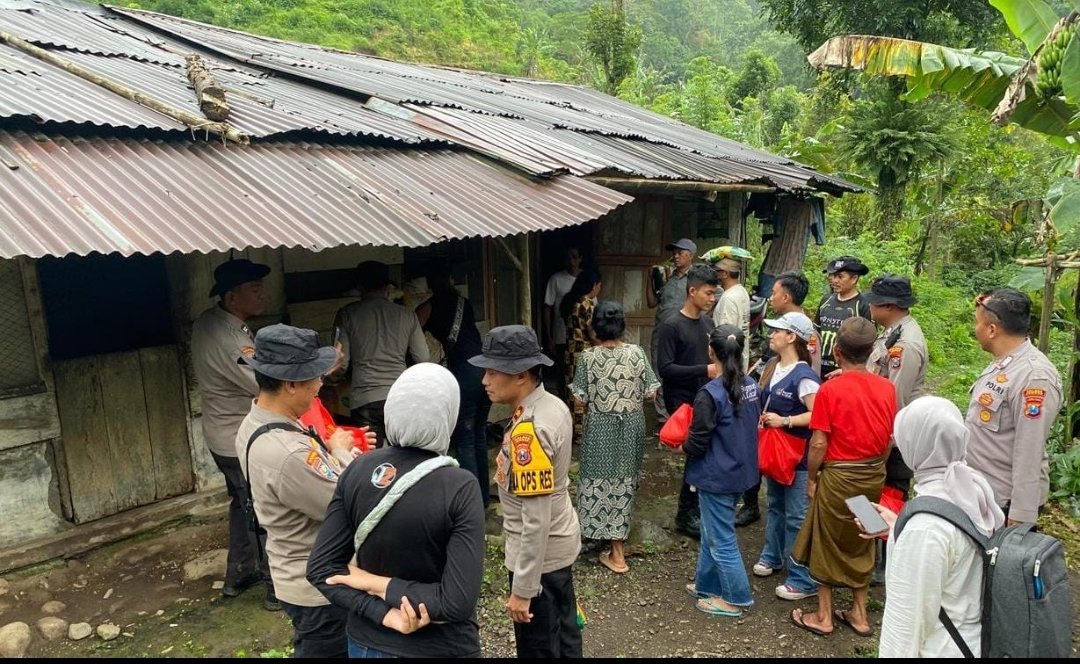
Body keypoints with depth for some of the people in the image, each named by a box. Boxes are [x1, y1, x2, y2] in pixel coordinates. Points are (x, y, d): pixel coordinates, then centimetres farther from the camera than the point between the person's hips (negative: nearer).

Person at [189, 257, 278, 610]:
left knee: (243, 504, 24)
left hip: (226, 435, 10)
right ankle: (279, 588, 18)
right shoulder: (228, 339, -30)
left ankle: (238, 574, 39)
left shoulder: (209, 321, 0)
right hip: (240, 442, -10)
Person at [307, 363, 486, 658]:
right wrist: (379, 585, -16)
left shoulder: (357, 470, -11)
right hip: (439, 649, -3)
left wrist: (384, 614, -15)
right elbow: (458, 603, -25)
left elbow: (320, 568, -9)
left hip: (366, 642, 3)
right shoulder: (459, 488, -23)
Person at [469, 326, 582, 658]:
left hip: (540, 554, -9)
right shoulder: (553, 405, -2)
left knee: (539, 647, 11)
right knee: (564, 634, 24)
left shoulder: (529, 431, -30)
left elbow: (537, 519, -28)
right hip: (561, 544, 9)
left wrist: (523, 588, -20)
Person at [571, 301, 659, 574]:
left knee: (602, 480, 9)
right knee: (624, 480, 17)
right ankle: (618, 536, 32)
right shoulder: (637, 353, -9)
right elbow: (650, 392, -4)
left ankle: (617, 553, 13)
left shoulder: (588, 357, -13)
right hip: (631, 426, 2)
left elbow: (580, 397, -9)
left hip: (601, 428, -2)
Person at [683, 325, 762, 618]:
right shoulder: (751, 385, -2)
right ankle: (707, 584, 35)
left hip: (716, 475, -8)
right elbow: (753, 425, 10)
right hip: (741, 470, 8)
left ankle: (735, 598, 20)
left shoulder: (710, 394, -24)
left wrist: (682, 448, 1)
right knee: (712, 531, 22)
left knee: (721, 538, 8)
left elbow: (698, 442, -18)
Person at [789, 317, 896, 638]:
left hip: (838, 476, -5)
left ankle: (823, 617, 24)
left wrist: (811, 478, -3)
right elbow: (891, 438, 4)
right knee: (861, 544, 20)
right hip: (874, 476, 5)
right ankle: (859, 614, 32)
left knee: (827, 544, 12)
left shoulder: (830, 389, -19)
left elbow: (818, 444, -17)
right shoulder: (887, 388, -5)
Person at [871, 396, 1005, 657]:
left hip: (941, 649, -7)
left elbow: (908, 617, -25)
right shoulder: (973, 488, -7)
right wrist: (899, 528, 12)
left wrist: (894, 654, -14)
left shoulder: (926, 525, -31)